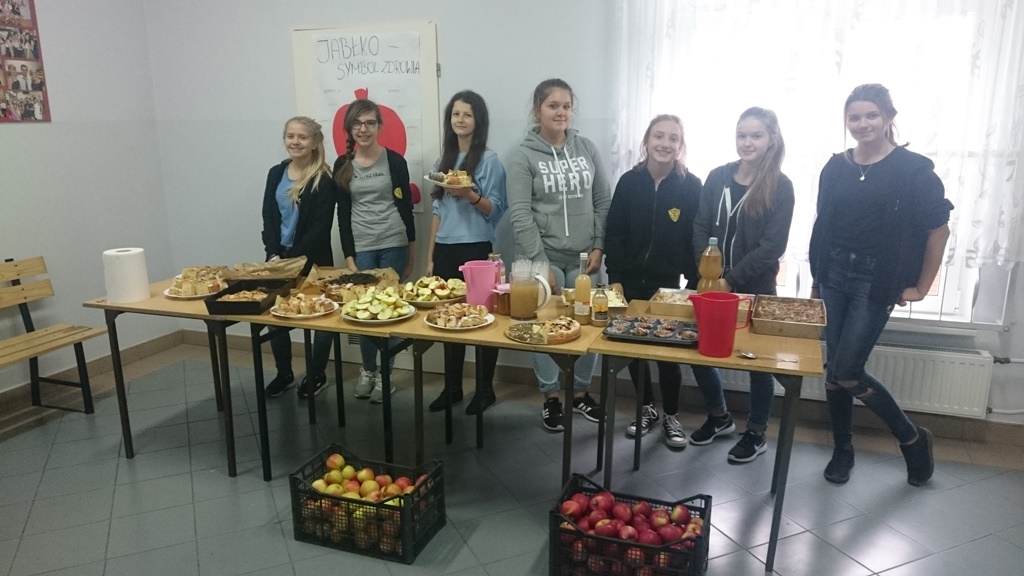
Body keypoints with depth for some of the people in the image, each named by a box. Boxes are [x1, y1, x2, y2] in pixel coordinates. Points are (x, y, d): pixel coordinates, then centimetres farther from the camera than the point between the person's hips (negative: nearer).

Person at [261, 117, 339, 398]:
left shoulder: (324, 179, -9)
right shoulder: (276, 174, 8)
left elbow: (320, 227, -14)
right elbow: (268, 217, 5)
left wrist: (293, 257, -17)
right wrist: (273, 254, -9)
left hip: (311, 259, -5)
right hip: (278, 256, 5)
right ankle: (284, 373, 27)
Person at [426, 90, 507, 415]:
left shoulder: (489, 161, -5)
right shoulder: (443, 161, 12)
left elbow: (495, 210, -8)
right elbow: (438, 212, 14)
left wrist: (470, 195, -26)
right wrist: (430, 256, 12)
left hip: (476, 250, -6)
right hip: (445, 250, 6)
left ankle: (485, 388, 13)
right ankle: (452, 387, 21)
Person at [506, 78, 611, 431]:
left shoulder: (586, 149, 6)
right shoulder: (524, 156, -3)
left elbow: (604, 202, 8)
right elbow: (520, 215, -9)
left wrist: (599, 246, -1)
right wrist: (539, 263, -13)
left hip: (583, 257, 3)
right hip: (546, 258, -3)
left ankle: (580, 392, 26)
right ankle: (551, 397, 20)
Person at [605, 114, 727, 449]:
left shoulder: (691, 186, -5)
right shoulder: (629, 182, -1)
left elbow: (696, 239, -4)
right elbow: (614, 234, -1)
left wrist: (695, 283, -8)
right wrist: (615, 278, -7)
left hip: (668, 284, -2)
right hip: (631, 281, 2)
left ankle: (671, 417, 23)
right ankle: (647, 409, 29)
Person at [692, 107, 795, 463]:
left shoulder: (780, 187, -8)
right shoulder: (718, 177, 2)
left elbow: (772, 246, -12)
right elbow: (701, 229, 1)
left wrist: (731, 280, -17)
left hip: (755, 288, -3)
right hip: (713, 283, 4)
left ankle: (756, 434, 26)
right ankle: (719, 416, 32)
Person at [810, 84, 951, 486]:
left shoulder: (914, 169, -7)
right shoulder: (836, 168, 6)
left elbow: (938, 229, -4)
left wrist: (921, 287, -3)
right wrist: (816, 279, 10)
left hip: (877, 281, -4)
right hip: (834, 275, 4)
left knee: (845, 373, -7)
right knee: (834, 370, 6)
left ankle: (912, 438, 17)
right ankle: (842, 449, 25)